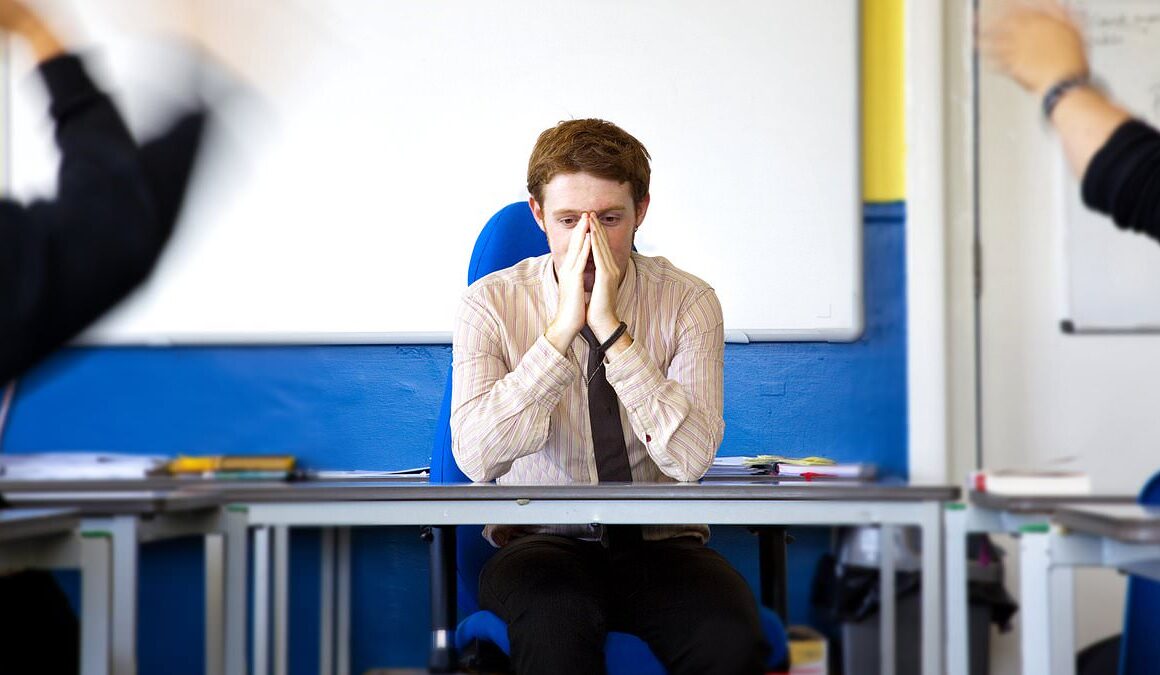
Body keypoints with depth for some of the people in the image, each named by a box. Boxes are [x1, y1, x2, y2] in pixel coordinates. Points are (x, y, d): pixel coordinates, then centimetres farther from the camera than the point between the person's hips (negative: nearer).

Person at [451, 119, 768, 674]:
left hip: (661, 542, 1)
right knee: (555, 618, -37)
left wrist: (611, 330, -21)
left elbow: (691, 459, -16)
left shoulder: (688, 302, -2)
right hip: (541, 542, -1)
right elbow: (476, 459, -18)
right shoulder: (490, 304, -3)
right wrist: (562, 329, -22)